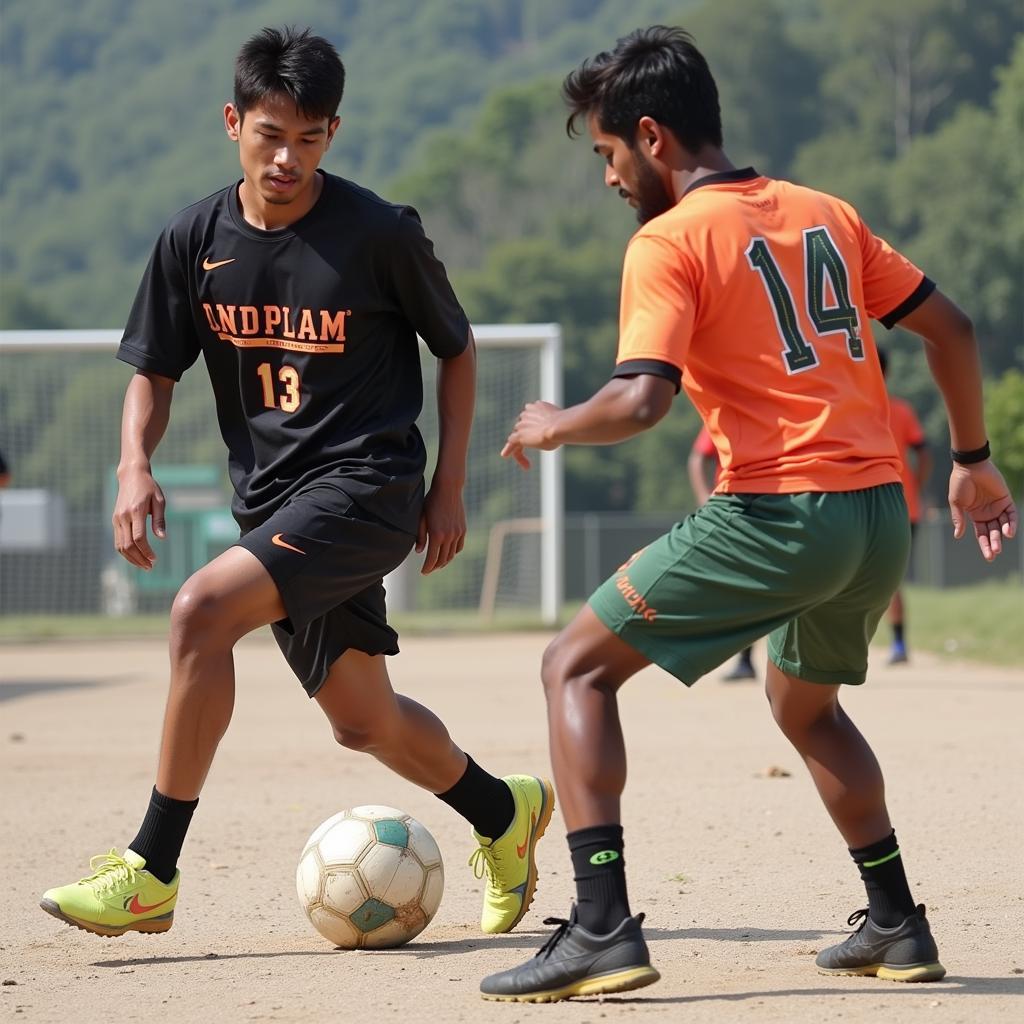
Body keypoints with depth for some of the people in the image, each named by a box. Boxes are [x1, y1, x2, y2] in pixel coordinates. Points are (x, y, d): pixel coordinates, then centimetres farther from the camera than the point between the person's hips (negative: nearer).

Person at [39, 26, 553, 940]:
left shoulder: (382, 234, -10)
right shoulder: (195, 241, 0)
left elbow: (456, 347, 4)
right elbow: (154, 371, 8)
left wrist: (450, 485, 2)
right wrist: (136, 467, -11)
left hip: (366, 483, -6)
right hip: (273, 501, 6)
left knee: (204, 608, -26)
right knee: (361, 719, 12)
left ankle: (152, 873, -20)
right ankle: (505, 814, 42)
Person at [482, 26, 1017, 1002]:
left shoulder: (668, 241, -5)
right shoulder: (825, 214, 16)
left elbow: (639, 400, -18)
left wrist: (552, 427, 2)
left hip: (775, 512, -8)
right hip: (881, 515, 8)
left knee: (576, 666, 3)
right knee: (806, 704, 32)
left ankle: (601, 928, -9)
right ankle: (895, 926, 33)